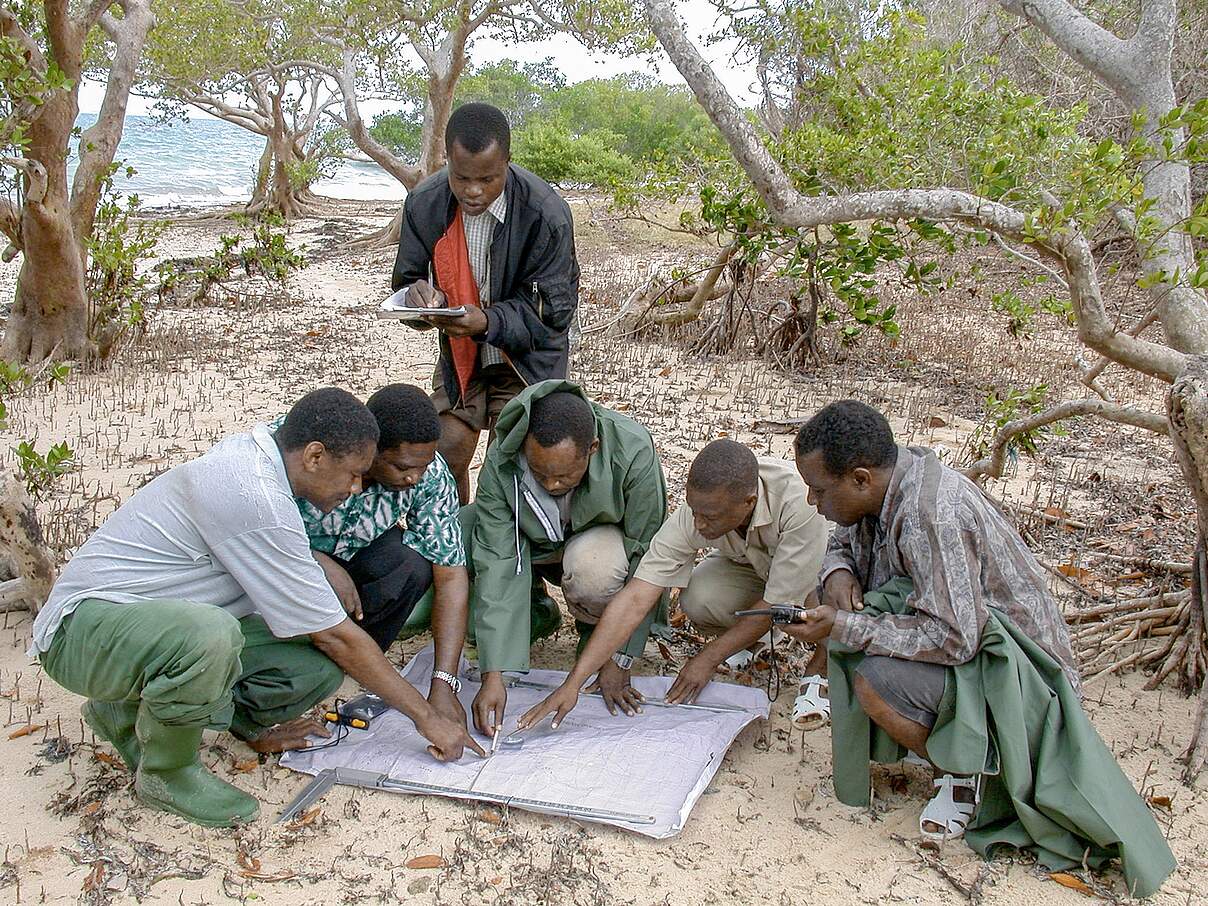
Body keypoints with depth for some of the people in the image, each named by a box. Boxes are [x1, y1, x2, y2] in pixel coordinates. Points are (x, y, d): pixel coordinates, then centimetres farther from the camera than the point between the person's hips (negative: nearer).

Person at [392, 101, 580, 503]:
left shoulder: (546, 213, -25)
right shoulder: (424, 203, -13)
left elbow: (553, 309, -21)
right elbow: (407, 279, -2)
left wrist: (487, 322, -38)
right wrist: (420, 295, -28)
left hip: (527, 356, -3)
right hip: (459, 353, 4)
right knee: (444, 458, 5)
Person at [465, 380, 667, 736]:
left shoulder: (634, 454, -35)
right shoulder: (500, 461, -30)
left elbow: (644, 563, -27)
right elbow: (497, 563, -31)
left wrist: (618, 660, -25)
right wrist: (493, 676, -36)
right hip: (533, 542, 3)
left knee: (592, 564, -40)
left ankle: (597, 632, -3)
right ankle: (536, 612, 3)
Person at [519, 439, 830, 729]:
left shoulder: (800, 501, -41)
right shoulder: (692, 516, -30)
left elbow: (779, 602, -31)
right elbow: (634, 600, -32)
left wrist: (709, 658, -24)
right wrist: (572, 683, -36)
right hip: (750, 565, 2)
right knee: (698, 600, -28)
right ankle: (750, 633, 4)